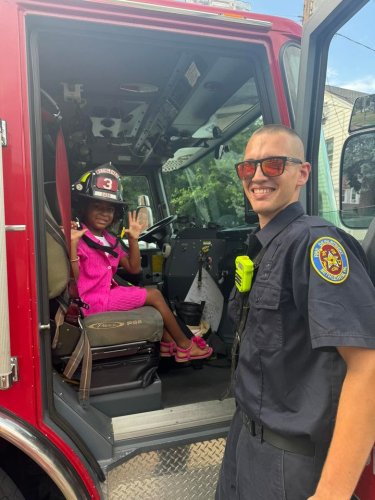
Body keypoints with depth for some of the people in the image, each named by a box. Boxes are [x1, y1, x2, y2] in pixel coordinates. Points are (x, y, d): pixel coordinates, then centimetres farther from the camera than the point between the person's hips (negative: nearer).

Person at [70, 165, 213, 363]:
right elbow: (73, 279, -24)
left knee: (152, 292, 12)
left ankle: (167, 342, 11)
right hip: (92, 301, -9)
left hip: (107, 293, 9)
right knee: (153, 295, -6)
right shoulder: (78, 238, -16)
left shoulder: (109, 239, 10)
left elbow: (133, 268, 8)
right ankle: (184, 345, 9)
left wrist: (133, 240, -2)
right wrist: (73, 245, -35)